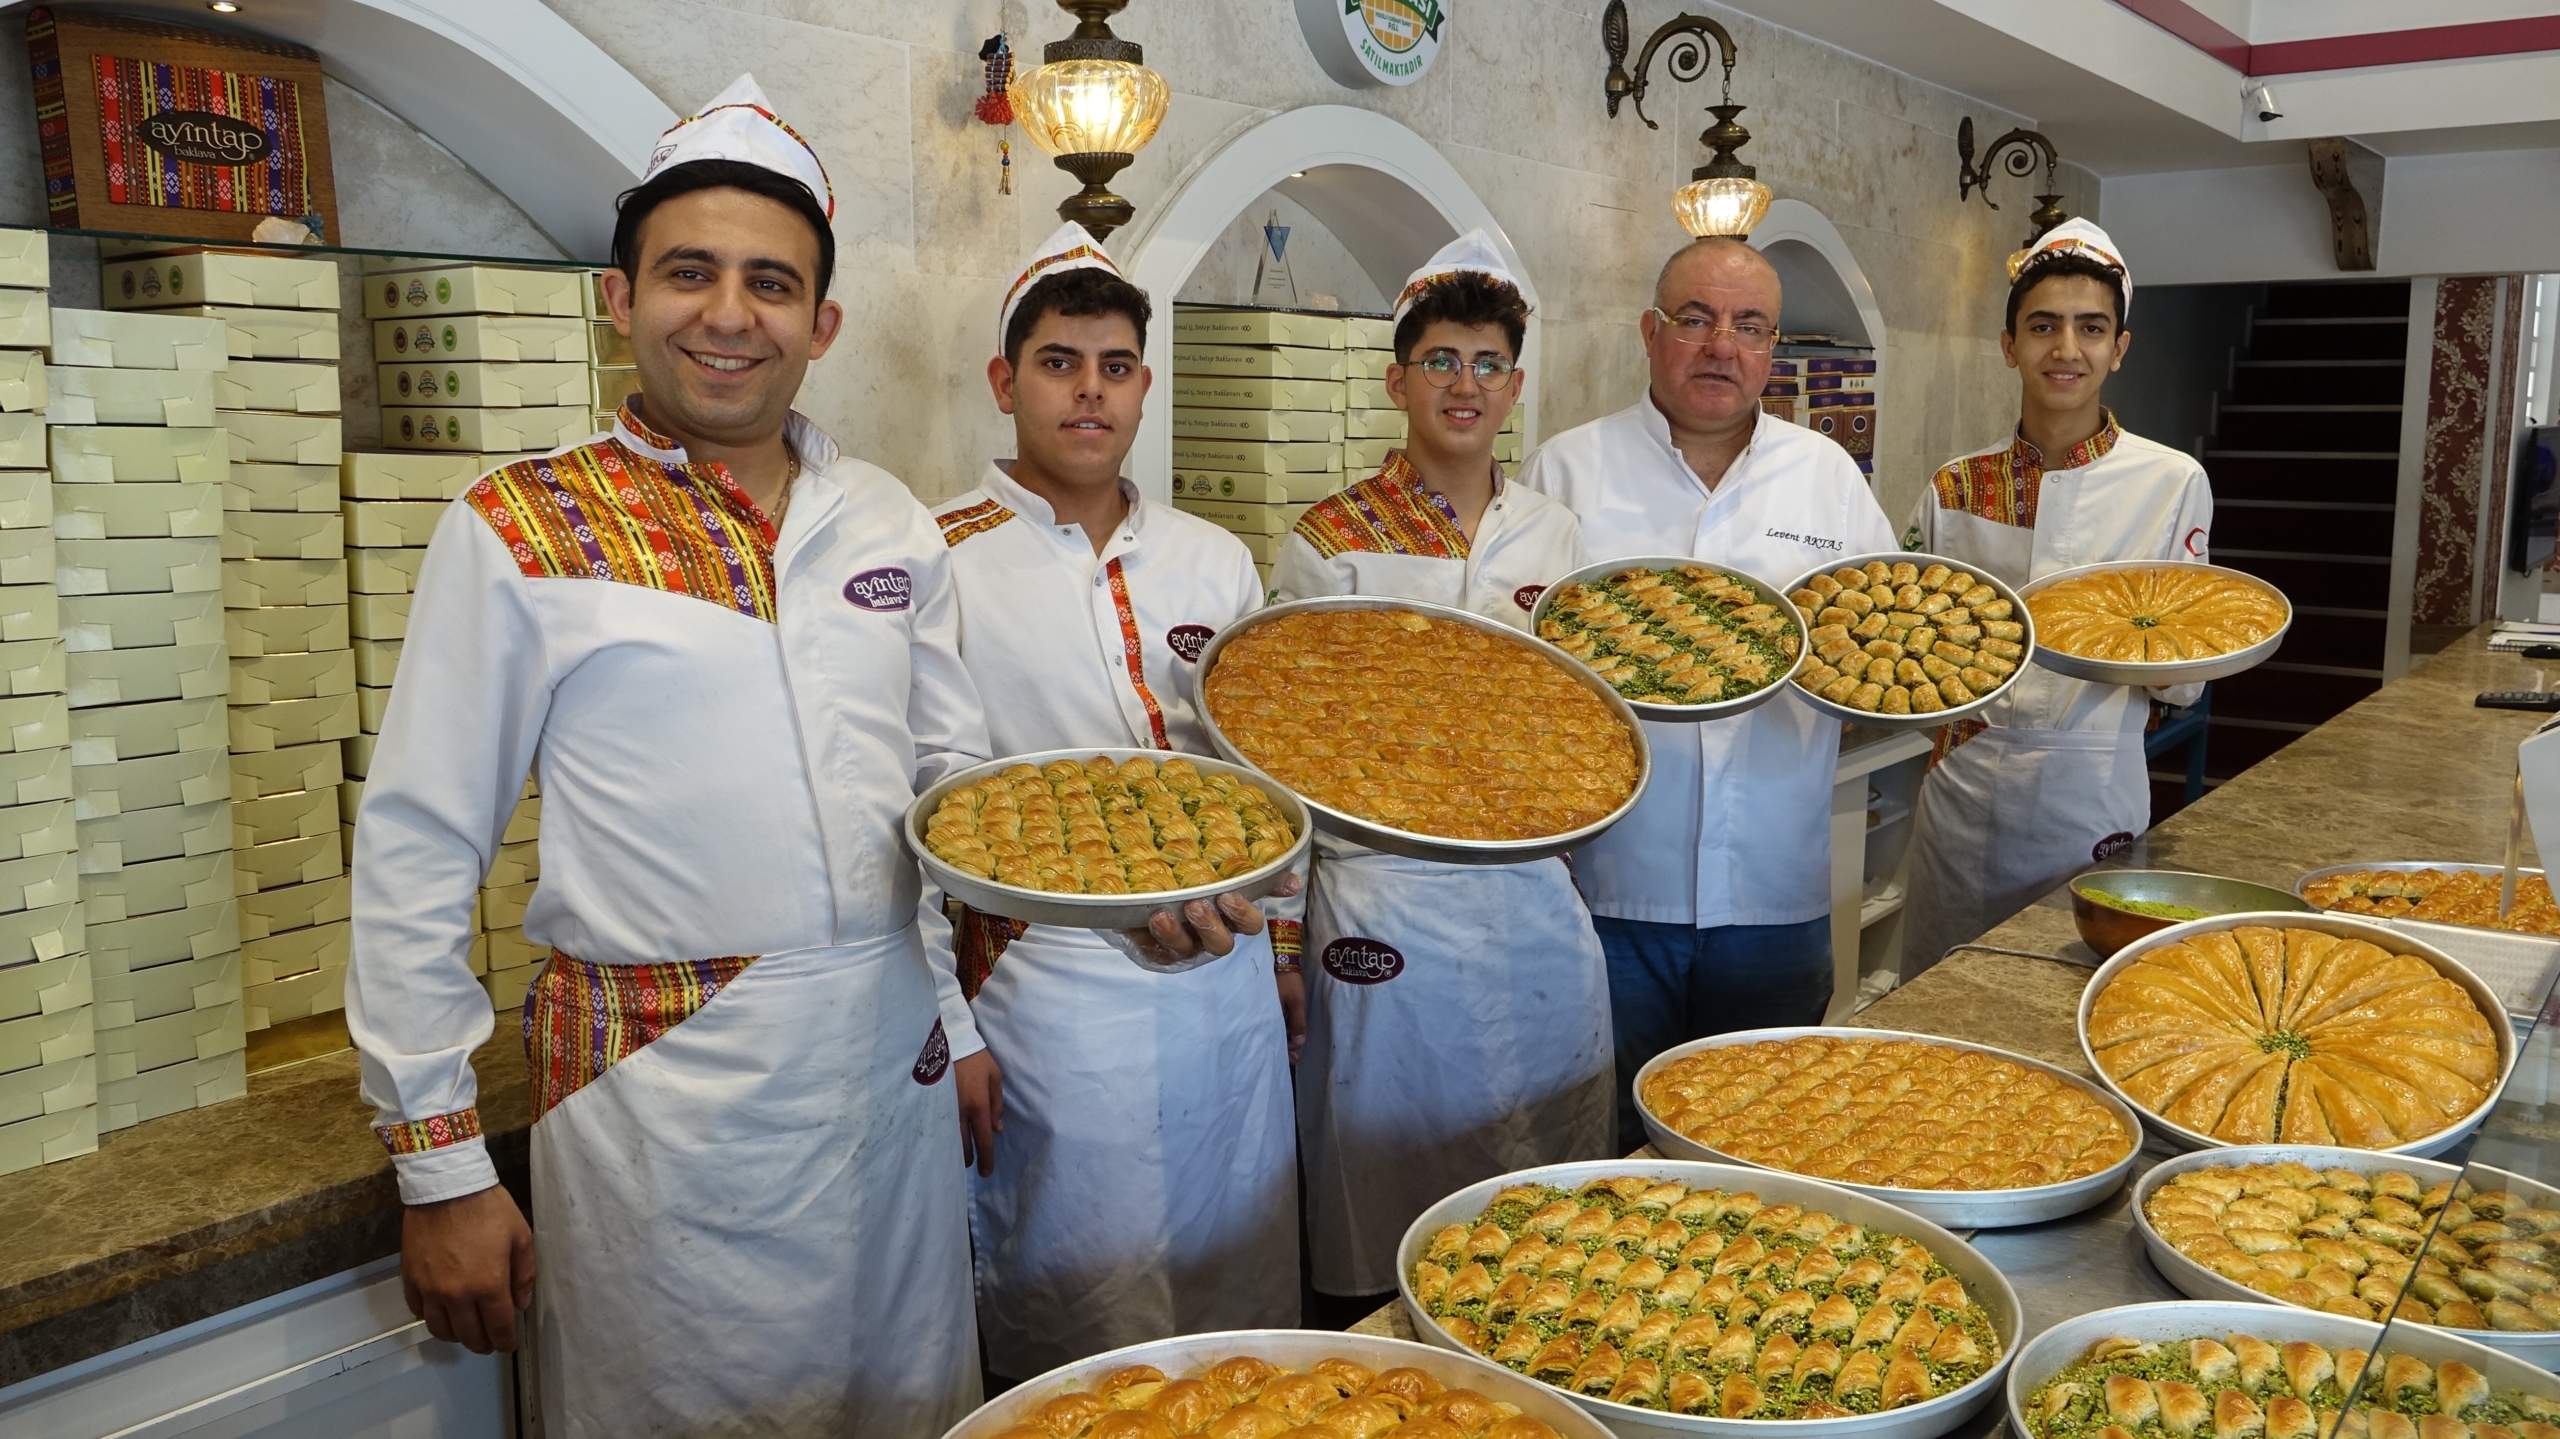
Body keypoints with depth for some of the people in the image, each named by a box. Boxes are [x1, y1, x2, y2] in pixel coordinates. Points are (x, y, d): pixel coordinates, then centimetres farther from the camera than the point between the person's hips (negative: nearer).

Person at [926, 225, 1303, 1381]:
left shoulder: (1216, 561, 9)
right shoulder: (939, 565, -7)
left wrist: (1284, 942, 15)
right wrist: (946, 1026, -8)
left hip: (1228, 990, 5)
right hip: (1051, 995, -4)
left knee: (1244, 1308, 15)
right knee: (1079, 1345, 7)